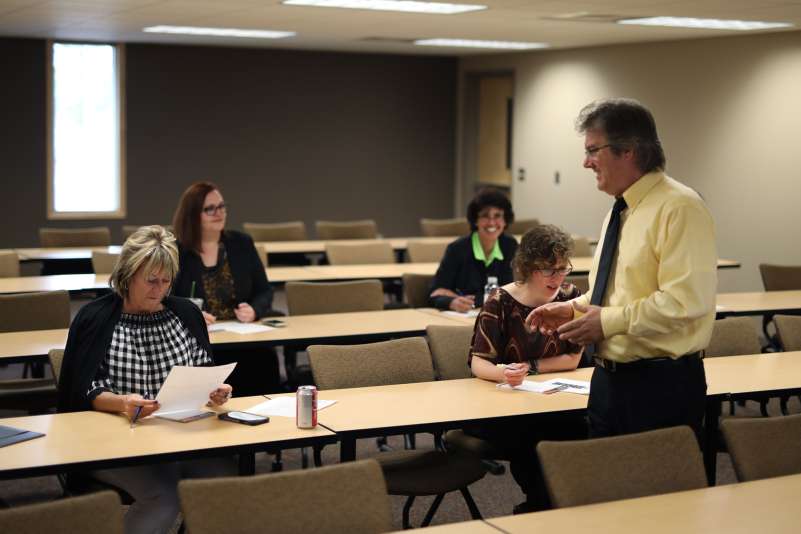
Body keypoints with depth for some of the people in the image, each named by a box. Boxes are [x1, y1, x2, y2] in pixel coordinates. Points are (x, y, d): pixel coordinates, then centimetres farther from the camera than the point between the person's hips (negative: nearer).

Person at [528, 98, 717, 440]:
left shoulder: (679, 208, -15)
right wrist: (573, 309, 8)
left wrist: (608, 321, -20)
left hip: (661, 386, -9)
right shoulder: (619, 213, 14)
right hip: (608, 381, 9)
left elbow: (684, 302, -24)